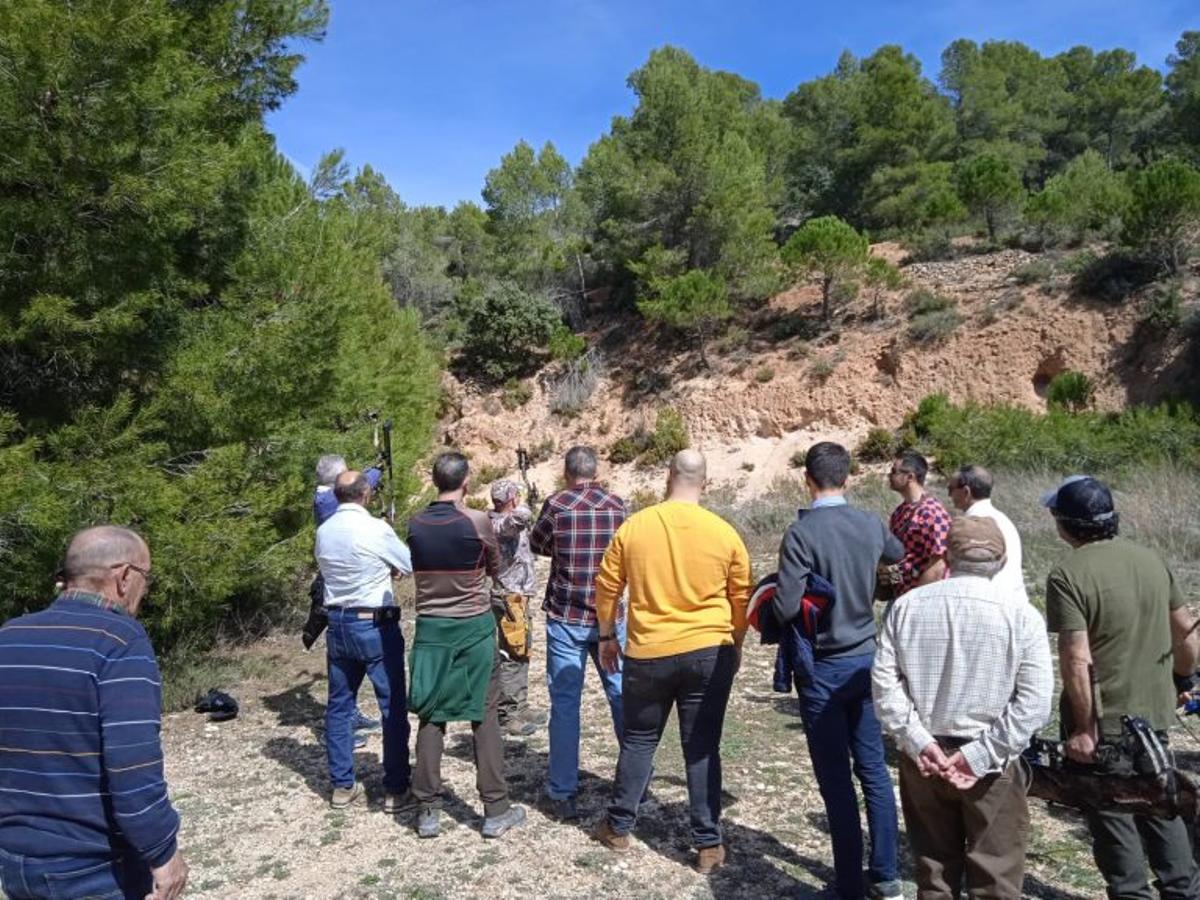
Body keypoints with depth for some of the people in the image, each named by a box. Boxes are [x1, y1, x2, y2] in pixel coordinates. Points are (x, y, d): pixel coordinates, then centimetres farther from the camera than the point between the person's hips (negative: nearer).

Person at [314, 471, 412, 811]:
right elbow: (411, 566, -4)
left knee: (339, 705, 14)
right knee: (393, 707, 4)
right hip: (375, 625, -6)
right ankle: (396, 790, 9)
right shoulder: (376, 529, -16)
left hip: (338, 623, 6)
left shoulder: (323, 532, 1)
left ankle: (342, 786, 23)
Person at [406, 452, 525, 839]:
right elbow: (496, 568, 3)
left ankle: (428, 810, 16)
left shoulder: (415, 524, -3)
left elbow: (419, 568, 10)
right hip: (474, 627, -3)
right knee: (485, 716, 6)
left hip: (431, 629, 3)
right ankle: (496, 809, 12)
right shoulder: (476, 521, -12)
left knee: (431, 717, 11)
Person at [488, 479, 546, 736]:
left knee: (520, 655, 17)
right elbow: (521, 517, -39)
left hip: (517, 597, 10)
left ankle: (519, 708, 26)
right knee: (511, 657, -5)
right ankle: (506, 715, 2)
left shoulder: (501, 520, 12)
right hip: (510, 598, -10)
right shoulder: (500, 523, -18)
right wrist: (520, 507, -20)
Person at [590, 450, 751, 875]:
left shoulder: (633, 527, -5)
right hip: (710, 653, 0)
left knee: (638, 741, 16)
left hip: (647, 654, 0)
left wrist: (606, 637, 16)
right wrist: (735, 645, 21)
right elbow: (742, 598, 6)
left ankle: (618, 827, 28)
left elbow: (606, 588, 2)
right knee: (702, 748, 8)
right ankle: (709, 845, 15)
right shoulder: (724, 532, -4)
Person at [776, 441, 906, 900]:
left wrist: (771, 598, -2)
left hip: (823, 668, -5)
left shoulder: (802, 531, -19)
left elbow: (786, 607, -23)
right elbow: (900, 557, 22)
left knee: (836, 780, 5)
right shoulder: (872, 525, -1)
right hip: (867, 660, 5)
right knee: (874, 769, 16)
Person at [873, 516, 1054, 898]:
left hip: (923, 757, 3)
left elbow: (884, 680, -5)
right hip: (992, 764, -2)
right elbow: (1034, 702, -14)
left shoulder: (907, 605, -2)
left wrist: (917, 741, -7)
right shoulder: (1021, 615, -9)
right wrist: (980, 755, -13)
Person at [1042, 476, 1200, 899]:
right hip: (1155, 711, 7)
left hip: (1103, 720, -7)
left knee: (1111, 815, 11)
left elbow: (1077, 660, -24)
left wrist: (1084, 728, -17)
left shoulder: (1068, 574, -21)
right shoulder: (1150, 559, 0)